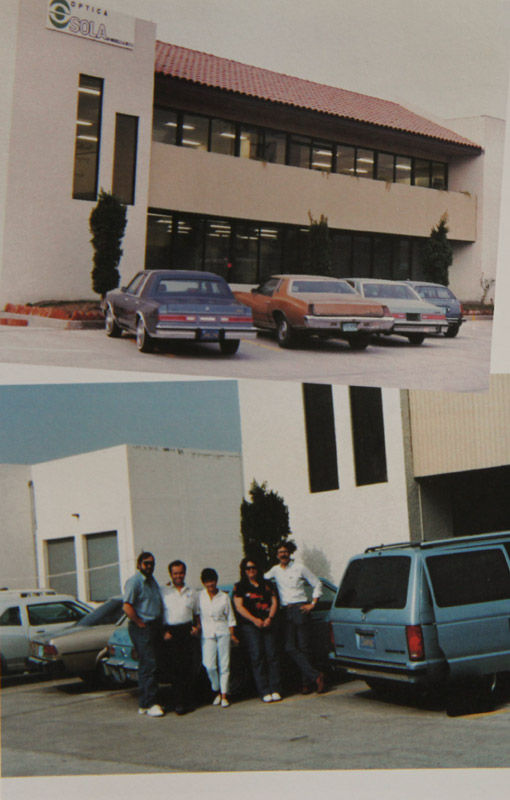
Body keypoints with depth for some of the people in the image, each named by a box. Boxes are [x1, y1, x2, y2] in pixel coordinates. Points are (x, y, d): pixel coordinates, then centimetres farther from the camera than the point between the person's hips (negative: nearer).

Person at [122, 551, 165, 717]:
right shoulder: (134, 581, -11)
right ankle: (148, 704, -8)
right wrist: (141, 623, -15)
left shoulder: (152, 580, 17)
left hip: (154, 627, 9)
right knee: (148, 665, -11)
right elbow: (127, 607, -18)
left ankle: (144, 703, 16)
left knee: (148, 666, 10)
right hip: (141, 628, -9)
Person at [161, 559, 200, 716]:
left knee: (188, 667, -1)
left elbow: (197, 614, 25)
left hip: (187, 631, 2)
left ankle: (189, 701, 6)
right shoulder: (163, 591, 9)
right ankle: (179, 702, -5)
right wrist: (163, 632, -6)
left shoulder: (192, 593, 19)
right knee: (175, 668, -7)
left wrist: (197, 627, 5)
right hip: (170, 631, -2)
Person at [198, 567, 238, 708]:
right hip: (207, 633, 0)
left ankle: (224, 696, 6)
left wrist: (232, 634, 5)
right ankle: (217, 692, 10)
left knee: (224, 665, -1)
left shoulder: (224, 597, 5)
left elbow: (230, 617, 8)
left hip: (223, 632, 0)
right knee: (209, 665, -10)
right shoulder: (199, 596, 4)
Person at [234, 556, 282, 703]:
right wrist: (254, 620, -12)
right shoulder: (240, 587, 8)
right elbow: (239, 607, -1)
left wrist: (269, 618, -6)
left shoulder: (266, 584, 17)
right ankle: (264, 691, -8)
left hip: (267, 623, 3)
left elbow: (274, 602, 12)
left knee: (272, 655, -5)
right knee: (257, 656, -8)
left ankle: (275, 689, -2)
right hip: (249, 625, -2)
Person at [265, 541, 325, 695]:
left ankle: (306, 682, 4)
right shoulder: (275, 570, 14)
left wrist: (313, 604, -1)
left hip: (300, 610, -4)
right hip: (286, 612, 4)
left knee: (304, 647, -4)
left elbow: (317, 584, 7)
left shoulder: (299, 568, 3)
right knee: (290, 647, -10)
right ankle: (315, 676, -10)